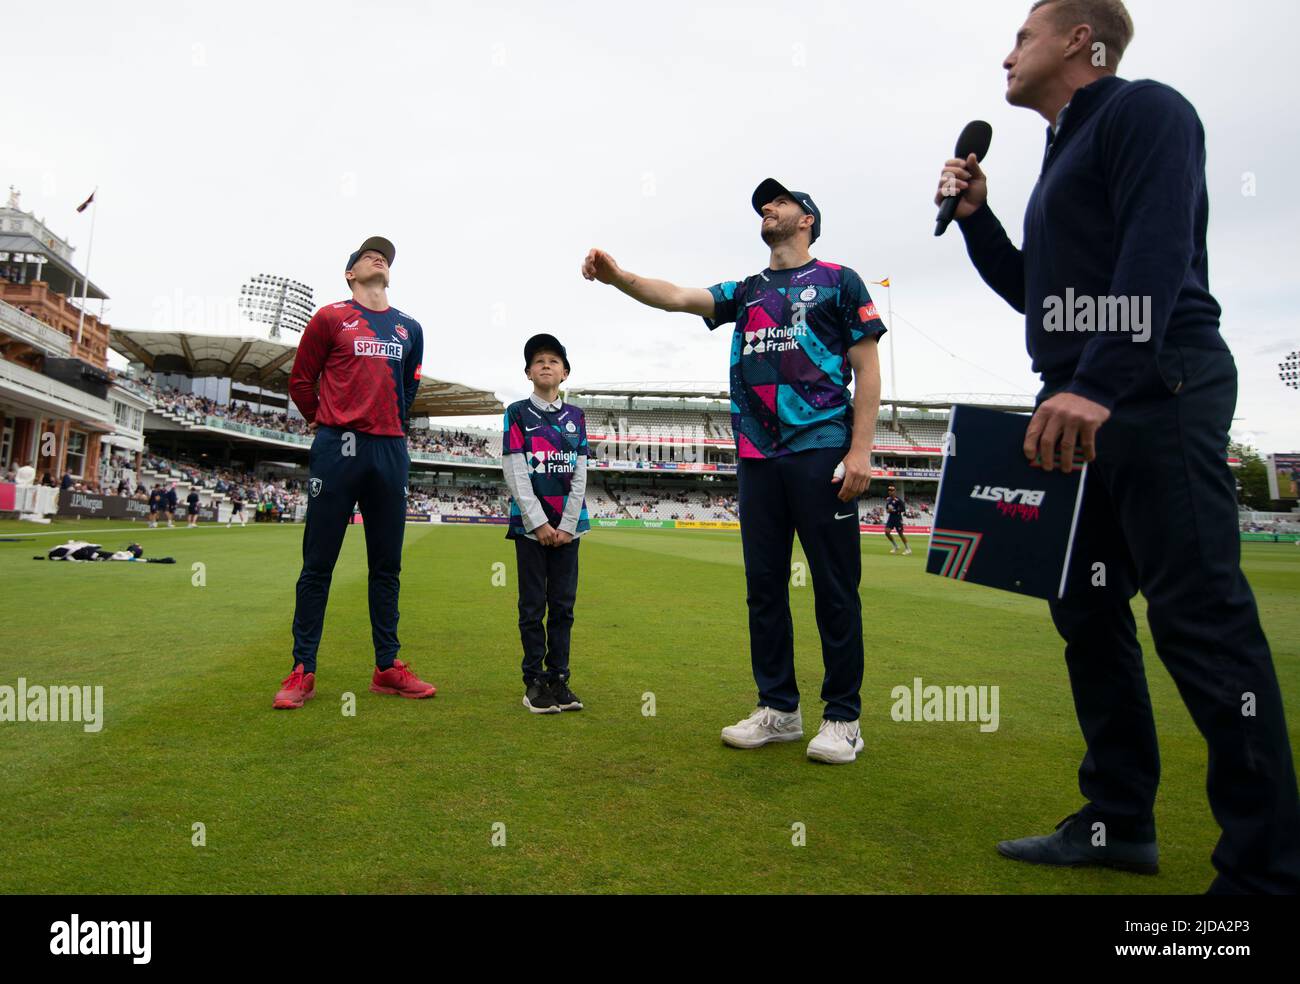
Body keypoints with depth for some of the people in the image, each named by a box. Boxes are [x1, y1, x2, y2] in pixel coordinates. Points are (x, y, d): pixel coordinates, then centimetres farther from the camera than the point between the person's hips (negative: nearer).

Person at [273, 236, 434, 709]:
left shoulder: (409, 328, 16)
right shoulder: (330, 318, 6)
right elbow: (300, 380, 10)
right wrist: (329, 423, 13)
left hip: (391, 452, 4)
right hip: (338, 451, -3)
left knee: (387, 564, 6)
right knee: (318, 562, -1)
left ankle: (388, 668, 14)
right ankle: (302, 671, 6)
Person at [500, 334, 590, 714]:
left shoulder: (576, 417, 10)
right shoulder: (517, 413, 2)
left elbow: (580, 475, 5)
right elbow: (515, 473, -5)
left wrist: (567, 524, -5)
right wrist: (539, 523, -11)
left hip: (567, 524, 3)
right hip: (530, 522, -3)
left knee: (563, 604, 5)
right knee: (533, 605, 1)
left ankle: (558, 679, 14)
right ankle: (534, 681, 11)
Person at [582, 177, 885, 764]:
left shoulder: (838, 281, 7)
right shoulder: (744, 292, 19)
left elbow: (867, 370, 1)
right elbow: (676, 297, 4)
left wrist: (861, 449, -10)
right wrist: (618, 276, -15)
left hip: (822, 452, -5)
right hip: (757, 456, 5)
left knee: (835, 584, -2)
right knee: (764, 584, 7)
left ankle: (843, 716, 9)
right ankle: (778, 709, 18)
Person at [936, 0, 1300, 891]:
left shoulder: (1143, 110, -1)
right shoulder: (1064, 155, 26)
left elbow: (1158, 253, -17)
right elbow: (1039, 296, 29)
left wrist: (1099, 383, -28)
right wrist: (976, 216, 20)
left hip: (1157, 392, -9)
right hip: (1082, 406, 9)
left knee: (1199, 619, -9)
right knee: (1088, 613, 8)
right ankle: (1119, 823, 18)